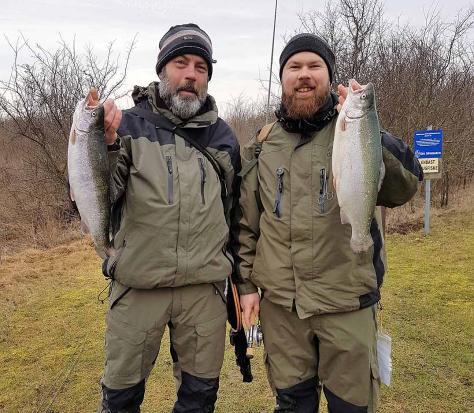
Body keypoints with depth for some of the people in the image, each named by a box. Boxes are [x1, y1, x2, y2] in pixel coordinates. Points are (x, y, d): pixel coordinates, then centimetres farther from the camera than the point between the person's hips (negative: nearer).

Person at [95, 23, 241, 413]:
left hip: (205, 286, 2)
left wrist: (238, 277, 15)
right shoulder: (130, 124, -1)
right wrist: (106, 143, -24)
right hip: (137, 286, -2)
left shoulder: (223, 136, 7)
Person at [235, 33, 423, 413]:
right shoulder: (263, 145, 6)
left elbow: (403, 187, -19)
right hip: (279, 302, 2)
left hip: (347, 302, -2)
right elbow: (247, 222, 10)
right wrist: (246, 283, 7)